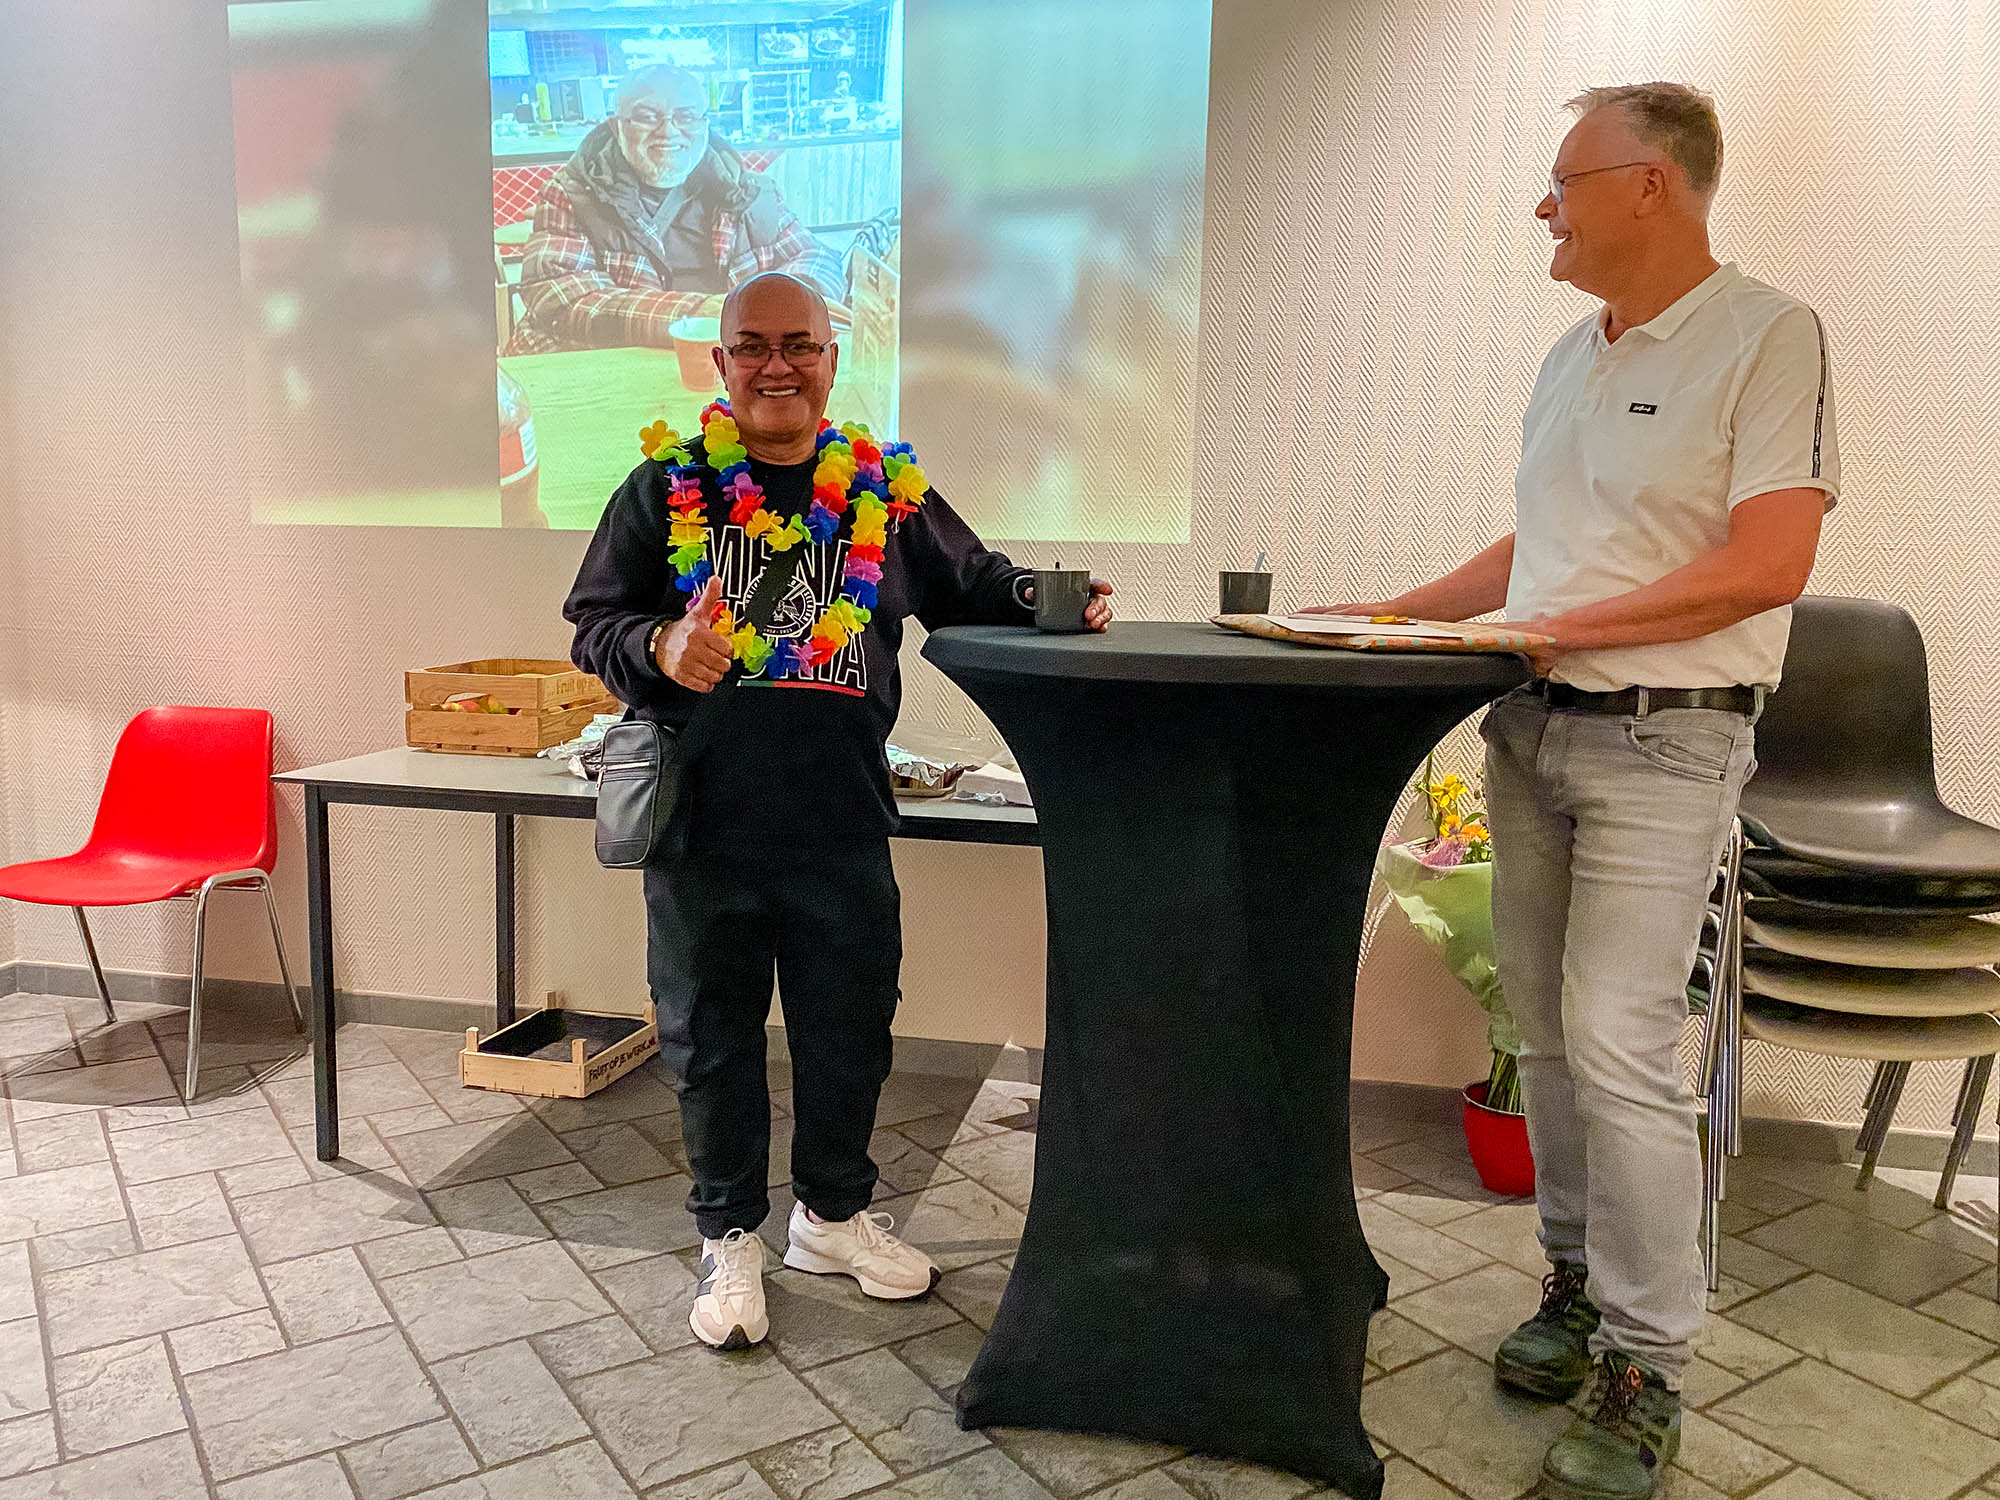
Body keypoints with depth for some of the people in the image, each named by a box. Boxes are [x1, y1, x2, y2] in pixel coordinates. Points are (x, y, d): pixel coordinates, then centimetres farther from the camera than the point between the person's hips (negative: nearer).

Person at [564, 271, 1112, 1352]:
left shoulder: (886, 490, 6)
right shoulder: (667, 487, 1)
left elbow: (971, 587, 12)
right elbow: (591, 625, 2)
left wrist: (1044, 598, -9)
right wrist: (660, 649, -19)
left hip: (843, 827, 2)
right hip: (703, 826, -1)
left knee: (849, 1030, 14)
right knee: (712, 1037, 12)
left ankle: (834, 1212, 38)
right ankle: (730, 1235, 32)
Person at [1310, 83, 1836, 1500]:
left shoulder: (1767, 334, -7)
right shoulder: (1573, 354, 15)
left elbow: (1768, 564, -17)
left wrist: (1565, 627, -17)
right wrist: (1408, 611, 13)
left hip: (1661, 742, -7)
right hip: (1529, 732, 7)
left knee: (1621, 1050, -9)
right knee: (1550, 1036, 11)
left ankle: (1645, 1366, 6)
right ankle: (1579, 1279, 28)